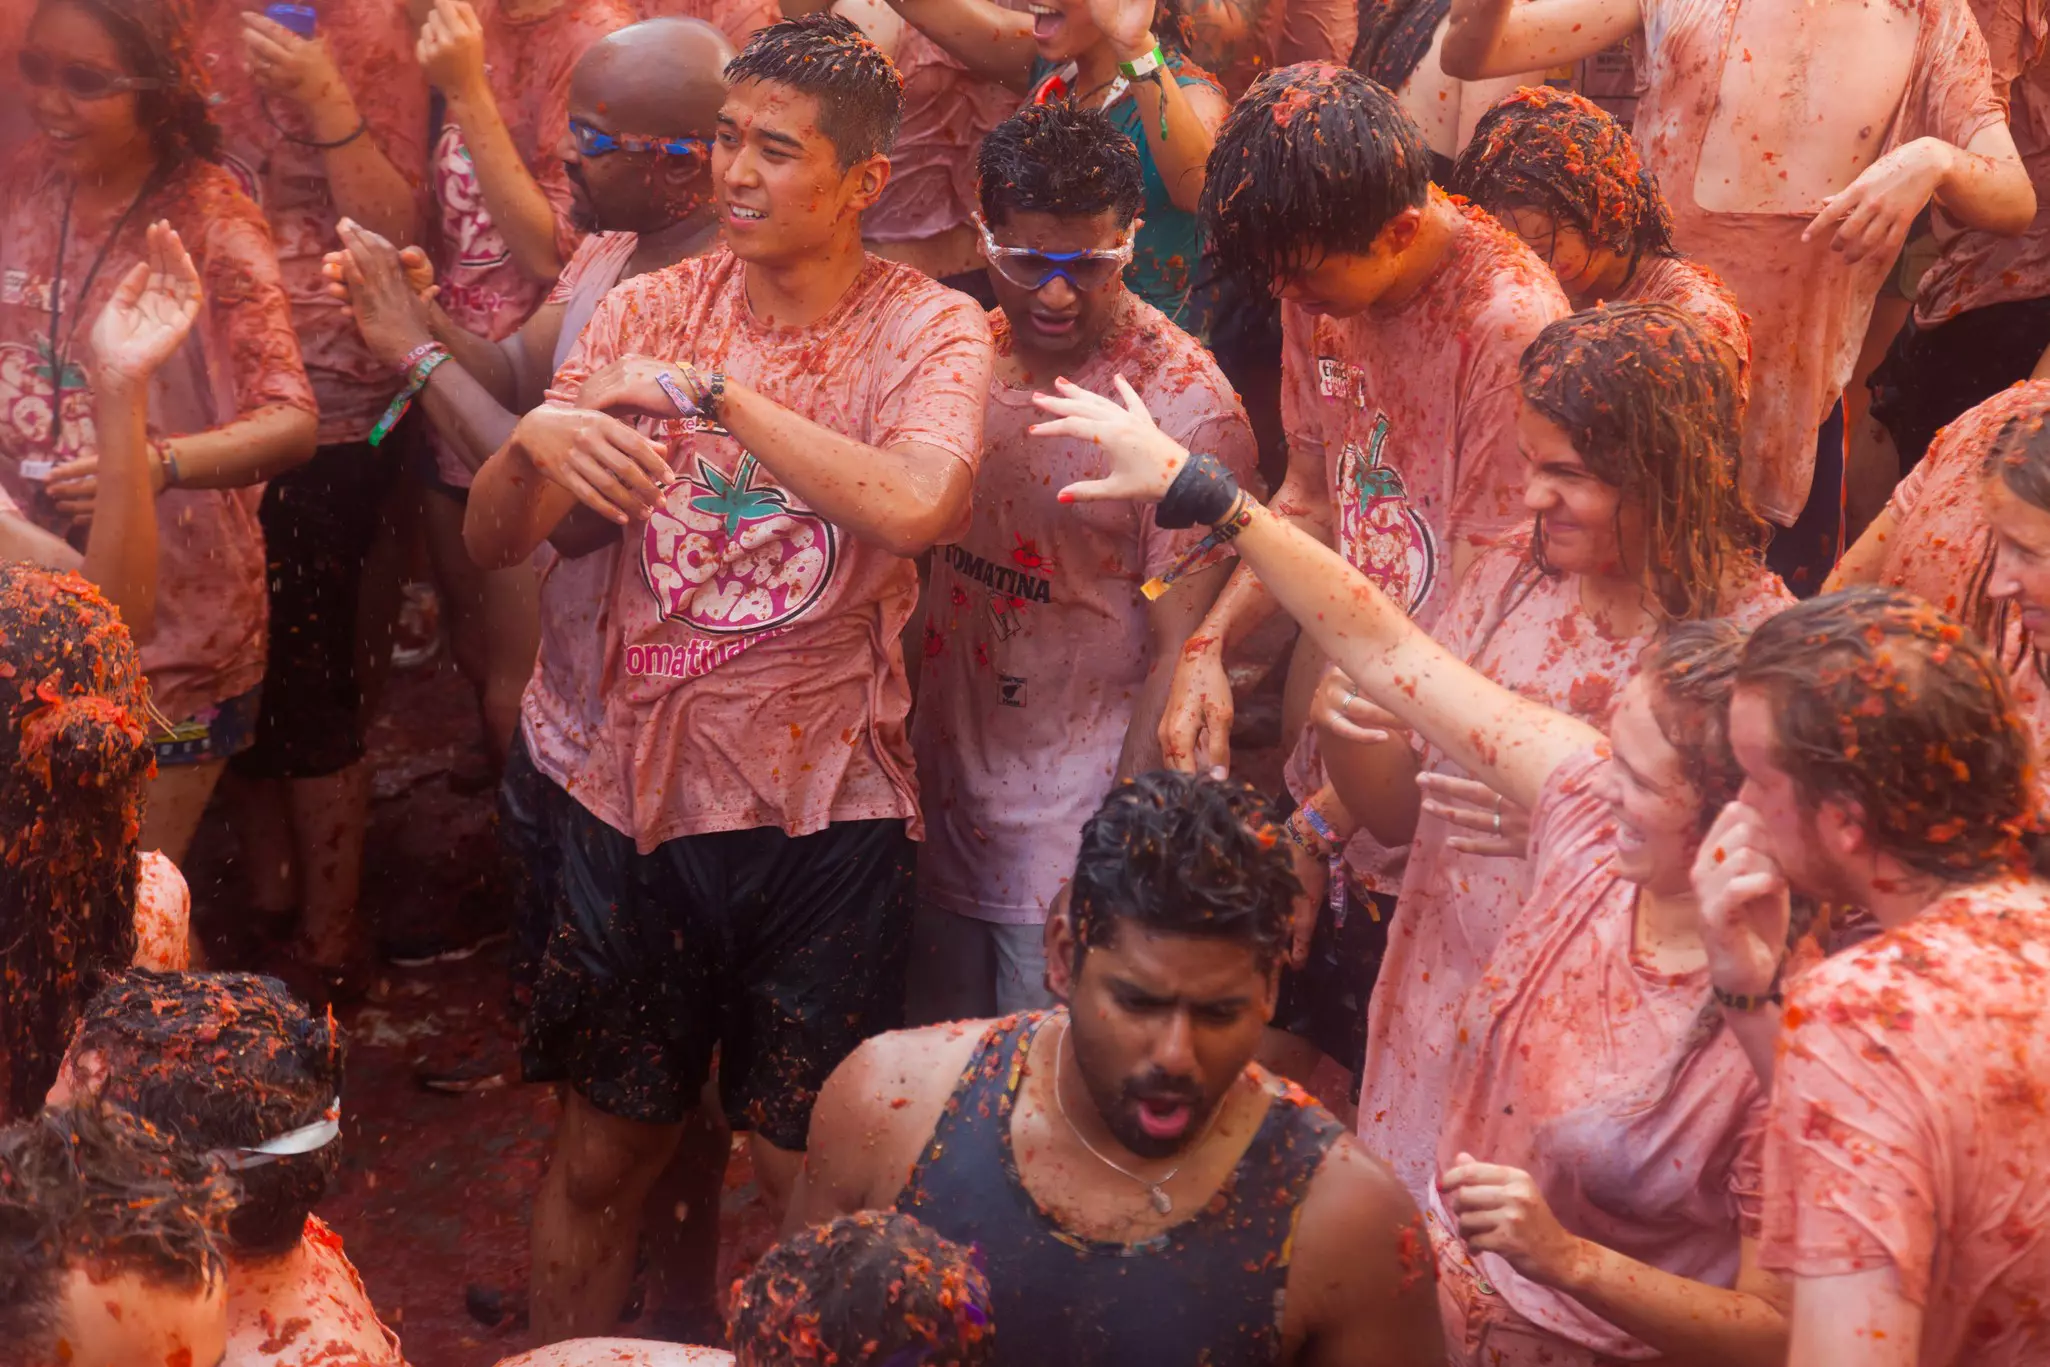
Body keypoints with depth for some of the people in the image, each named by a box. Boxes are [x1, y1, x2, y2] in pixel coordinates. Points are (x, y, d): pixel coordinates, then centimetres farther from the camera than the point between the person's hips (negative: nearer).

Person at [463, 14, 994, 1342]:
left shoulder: (930, 328, -7)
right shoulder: (653, 308, 2)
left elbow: (916, 501, -29)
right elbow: (494, 539, -1)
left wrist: (712, 389, -23)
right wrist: (538, 440, -23)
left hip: (826, 817, -3)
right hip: (640, 795, 3)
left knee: (806, 1175, 10)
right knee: (600, 1157, 15)